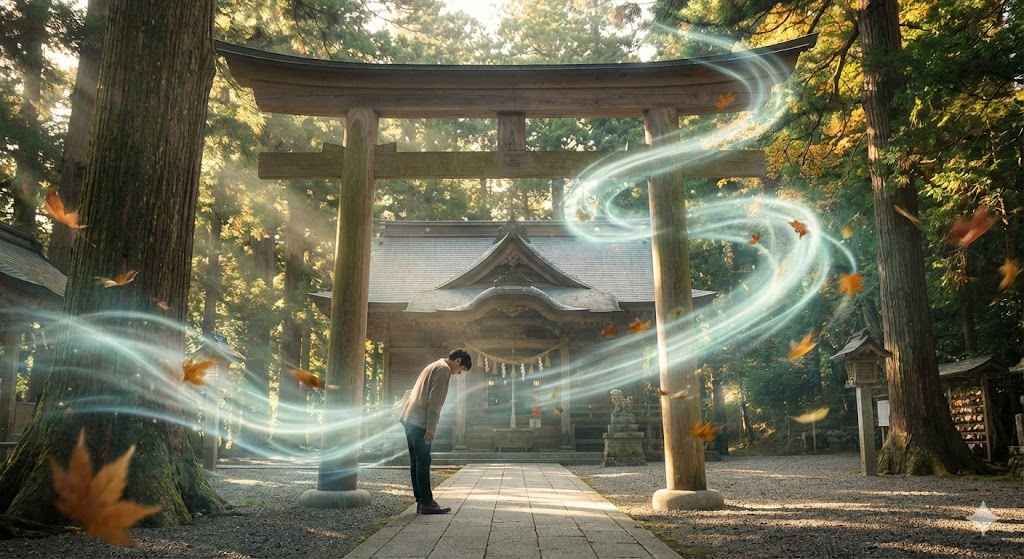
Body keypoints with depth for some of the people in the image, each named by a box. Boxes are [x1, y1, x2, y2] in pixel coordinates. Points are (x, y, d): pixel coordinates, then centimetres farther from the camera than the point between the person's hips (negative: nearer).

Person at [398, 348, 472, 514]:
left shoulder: (433, 366, 25)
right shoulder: (444, 369, -6)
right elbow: (434, 399, -15)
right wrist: (432, 426, -17)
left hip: (409, 418, 10)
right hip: (420, 421, -10)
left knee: (416, 462, 8)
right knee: (423, 463, -7)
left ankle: (421, 501, 11)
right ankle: (426, 503, -5)